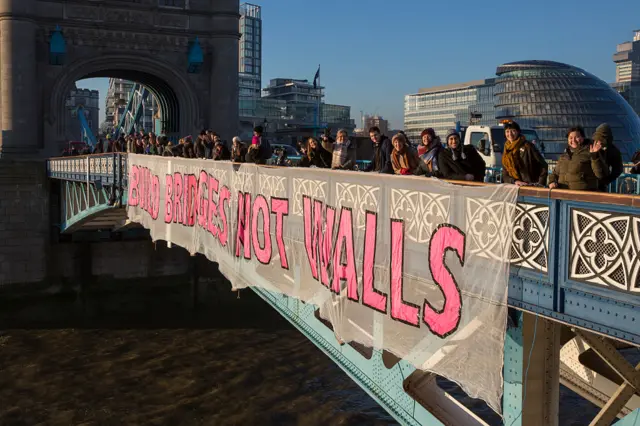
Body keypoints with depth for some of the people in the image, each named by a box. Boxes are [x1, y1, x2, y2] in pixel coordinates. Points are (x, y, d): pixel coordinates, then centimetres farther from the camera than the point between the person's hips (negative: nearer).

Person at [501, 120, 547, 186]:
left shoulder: (527, 146, 1)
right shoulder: (505, 153, 14)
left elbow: (543, 166, 1)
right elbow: (505, 176, 10)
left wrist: (540, 184, -6)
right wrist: (515, 181, -8)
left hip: (532, 186, -4)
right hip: (515, 187, 4)